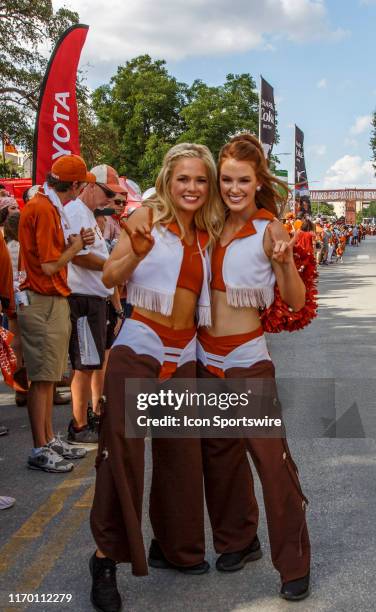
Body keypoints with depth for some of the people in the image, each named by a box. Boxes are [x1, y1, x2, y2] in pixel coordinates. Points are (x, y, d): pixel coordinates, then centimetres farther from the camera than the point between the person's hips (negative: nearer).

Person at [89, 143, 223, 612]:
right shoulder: (148, 216, -4)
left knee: (182, 453, 11)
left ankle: (173, 546, 29)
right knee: (122, 449, -4)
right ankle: (106, 556, 11)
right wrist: (137, 252, -32)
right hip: (140, 347, -5)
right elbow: (110, 277, -12)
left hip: (184, 354, 6)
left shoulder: (206, 235, 11)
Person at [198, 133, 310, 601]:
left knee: (272, 459, -4)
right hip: (205, 359, 6)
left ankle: (294, 564, 11)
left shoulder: (269, 230, -8)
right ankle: (237, 540, 34)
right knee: (219, 455, 15)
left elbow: (296, 302, -9)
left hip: (248, 361, -5)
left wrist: (285, 261, -26)